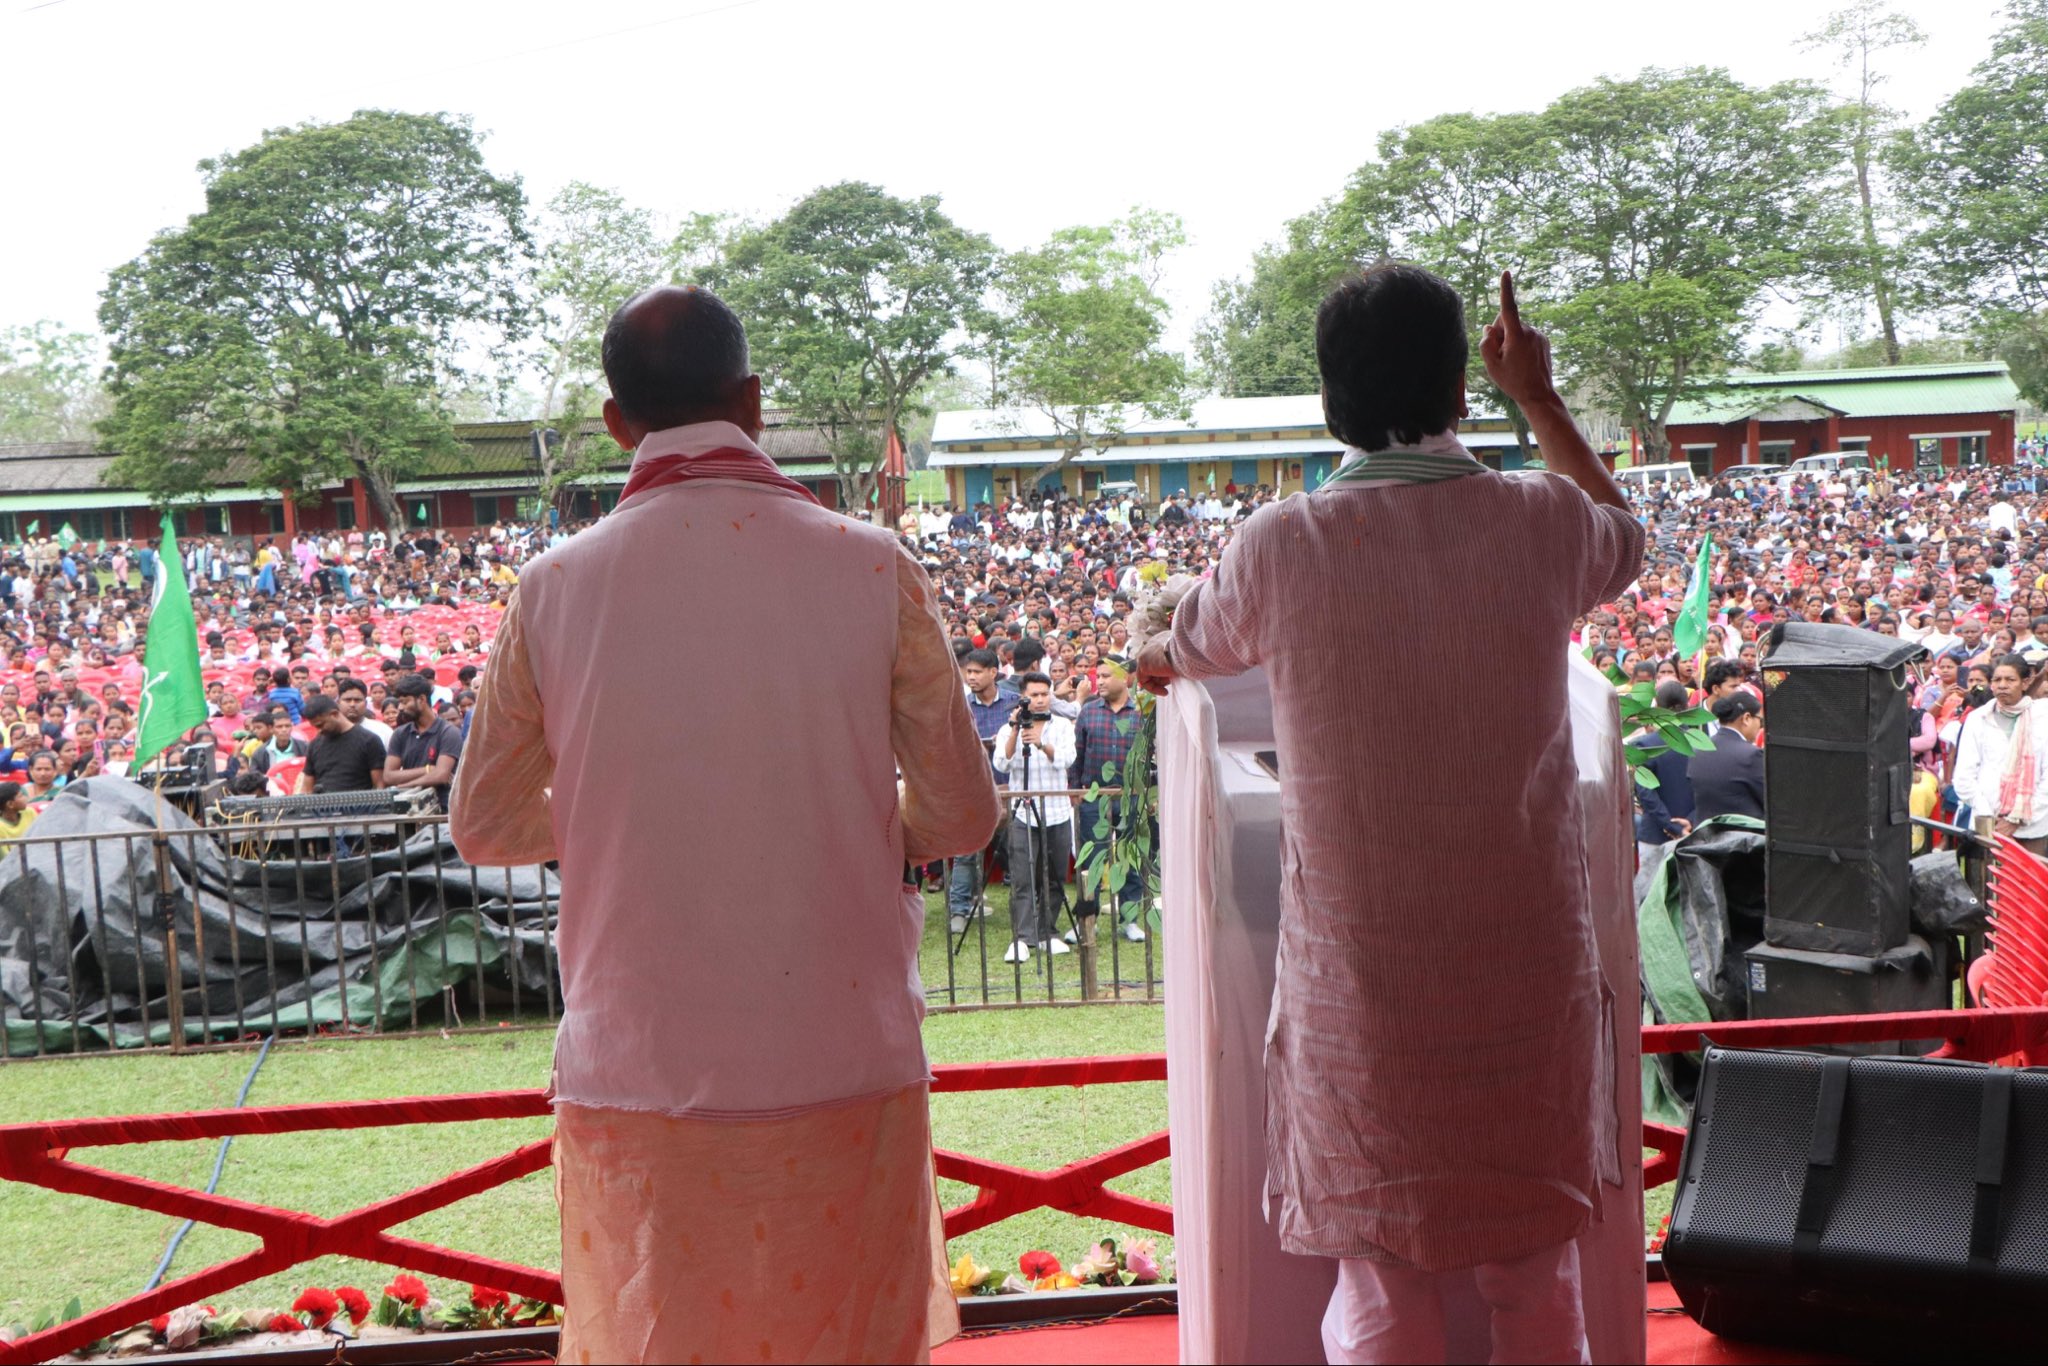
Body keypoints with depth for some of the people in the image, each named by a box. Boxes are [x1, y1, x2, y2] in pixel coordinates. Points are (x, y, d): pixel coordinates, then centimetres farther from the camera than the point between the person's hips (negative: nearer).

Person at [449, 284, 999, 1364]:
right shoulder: (873, 569, -7)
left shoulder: (553, 591, -4)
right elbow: (961, 815, -1)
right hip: (843, 1066, 0)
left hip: (637, 1077, 1)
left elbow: (486, 829, 7)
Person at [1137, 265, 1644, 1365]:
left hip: (1361, 975, -2)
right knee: (1536, 1272, 16)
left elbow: (1185, 652, 14)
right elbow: (1624, 536, 24)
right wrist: (1538, 397, 34)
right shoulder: (1544, 522, -4)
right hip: (1530, 963, 2)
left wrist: (1154, 659, 37)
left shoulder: (1281, 546, -9)